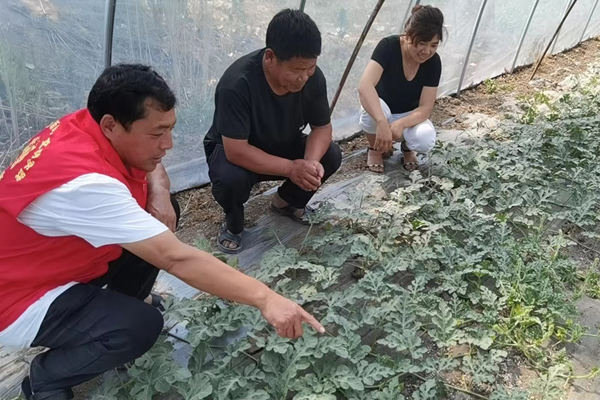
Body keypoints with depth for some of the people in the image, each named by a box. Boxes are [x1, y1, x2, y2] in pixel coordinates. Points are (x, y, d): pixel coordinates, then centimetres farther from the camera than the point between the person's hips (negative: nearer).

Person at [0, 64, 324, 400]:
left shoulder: (91, 127, -13)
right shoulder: (85, 182, -38)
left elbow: (152, 165, 7)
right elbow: (177, 258, -40)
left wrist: (160, 194, -16)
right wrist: (264, 298, -39)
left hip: (62, 256, 8)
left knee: (161, 216, -3)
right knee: (141, 326, -26)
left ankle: (116, 309, 16)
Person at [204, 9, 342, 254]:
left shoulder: (313, 77, -20)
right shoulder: (236, 83, -35)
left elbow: (322, 127, -12)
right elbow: (236, 150, -36)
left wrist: (311, 161, -33)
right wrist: (291, 168, -41)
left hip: (283, 146, 5)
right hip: (233, 150, -4)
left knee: (331, 156, -17)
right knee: (230, 178, -37)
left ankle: (286, 202, 10)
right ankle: (233, 223, -1)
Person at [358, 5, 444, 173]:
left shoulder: (433, 62, -17)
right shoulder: (388, 47, -26)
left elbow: (425, 108, -19)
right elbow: (365, 86, -42)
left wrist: (401, 123, -40)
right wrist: (382, 122, -56)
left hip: (410, 116, 1)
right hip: (379, 112, -1)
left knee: (425, 139, -32)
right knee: (372, 106, -38)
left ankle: (407, 147, 6)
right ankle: (374, 149, -6)